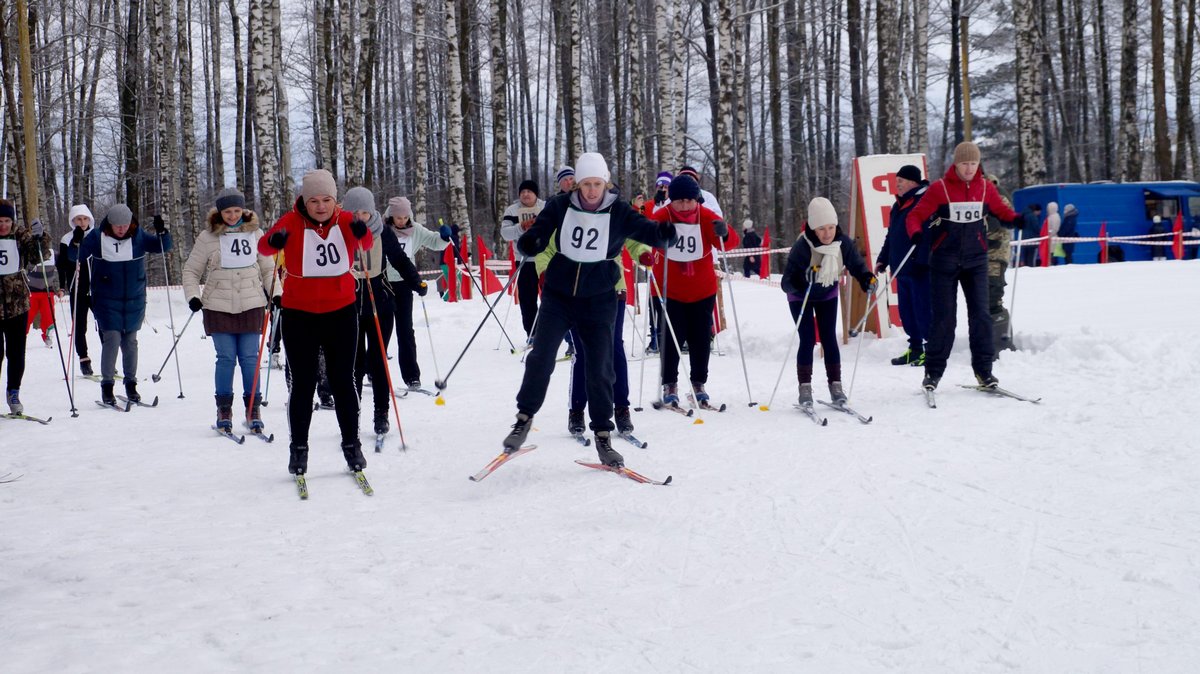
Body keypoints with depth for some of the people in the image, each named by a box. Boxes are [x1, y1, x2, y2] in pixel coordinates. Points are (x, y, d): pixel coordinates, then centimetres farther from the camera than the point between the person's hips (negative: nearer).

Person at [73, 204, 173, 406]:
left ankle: (131, 384, 20)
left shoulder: (139, 236, -2)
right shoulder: (97, 237, -6)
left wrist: (162, 232, -21)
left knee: (130, 342, 8)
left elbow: (163, 247, -2)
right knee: (112, 340, -10)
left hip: (134, 301, 2)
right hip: (107, 302, -2)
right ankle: (107, 386, 0)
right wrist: (76, 243, -25)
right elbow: (77, 257, -5)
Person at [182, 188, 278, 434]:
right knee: (226, 358, -1)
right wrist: (193, 295, -6)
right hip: (218, 306, -1)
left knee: (249, 358, 1)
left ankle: (253, 408, 10)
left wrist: (276, 293, 0)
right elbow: (191, 271, 8)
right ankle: (224, 409, 10)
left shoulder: (255, 233, 6)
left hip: (251, 305, 1)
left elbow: (268, 268, 13)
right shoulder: (207, 237, 1)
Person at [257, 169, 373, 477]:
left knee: (342, 381, 8)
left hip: (341, 311, 2)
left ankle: (351, 444, 18)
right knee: (303, 383, 4)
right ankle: (298, 448, 15)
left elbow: (367, 244, -12)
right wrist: (274, 241, -40)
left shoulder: (345, 220, -3)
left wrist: (361, 232, -34)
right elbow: (264, 246, -17)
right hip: (299, 314, -1)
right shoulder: (292, 222, -10)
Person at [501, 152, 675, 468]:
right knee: (541, 357, -8)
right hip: (558, 295, 0)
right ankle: (524, 417, 12)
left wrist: (665, 231, -41)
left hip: (599, 300, 0)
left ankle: (602, 437, 15)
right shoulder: (561, 206, -5)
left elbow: (647, 230, -18)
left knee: (600, 368, 2)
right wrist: (528, 244, -31)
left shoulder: (619, 212, -8)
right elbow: (538, 233, -7)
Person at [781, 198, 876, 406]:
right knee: (808, 339, -9)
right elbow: (786, 281, -33)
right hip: (801, 297, -3)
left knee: (829, 338, -1)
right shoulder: (801, 247, -34)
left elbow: (856, 265, -11)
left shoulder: (843, 243, -23)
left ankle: (835, 384, 7)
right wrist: (801, 285, -54)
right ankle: (805, 387, -1)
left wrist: (867, 279, -31)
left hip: (828, 295, 3)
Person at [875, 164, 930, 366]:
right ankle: (915, 348, 20)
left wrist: (922, 261, -25)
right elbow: (891, 235, 24)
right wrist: (882, 259, 20)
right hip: (901, 268, 9)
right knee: (906, 310, 12)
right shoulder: (898, 205, 18)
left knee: (923, 309, -7)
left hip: (919, 268, -9)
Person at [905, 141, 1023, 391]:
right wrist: (916, 232, -27)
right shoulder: (940, 188, -6)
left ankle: (983, 369, 8)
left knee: (980, 314, -2)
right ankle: (933, 370, 9)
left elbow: (1002, 210, 13)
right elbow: (916, 215, -6)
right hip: (944, 262, -2)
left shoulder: (986, 188, 4)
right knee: (944, 317, -1)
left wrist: (1016, 220, -8)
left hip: (975, 261, 3)